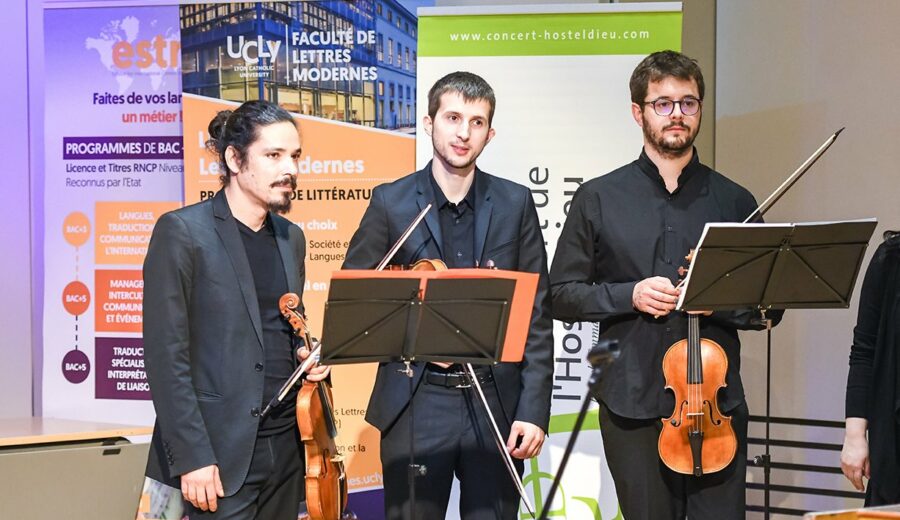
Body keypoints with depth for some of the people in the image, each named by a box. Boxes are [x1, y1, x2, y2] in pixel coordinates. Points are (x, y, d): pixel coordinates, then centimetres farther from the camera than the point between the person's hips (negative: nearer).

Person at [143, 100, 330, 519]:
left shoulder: (290, 238, 13)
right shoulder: (182, 232, -8)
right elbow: (166, 356, -12)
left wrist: (309, 358, 2)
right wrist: (191, 457, -17)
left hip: (286, 449, 6)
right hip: (220, 453, -6)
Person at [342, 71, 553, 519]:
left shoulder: (515, 203, 5)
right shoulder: (391, 202, 2)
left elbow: (536, 316, 3)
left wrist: (534, 410, -3)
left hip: (497, 404, 1)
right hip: (415, 405, -1)